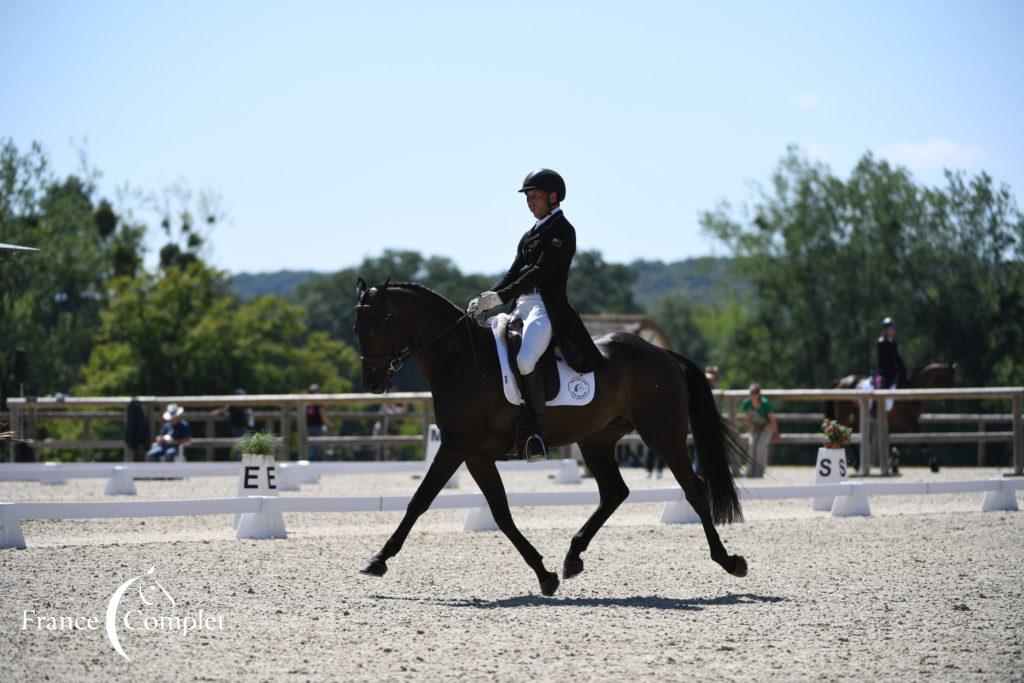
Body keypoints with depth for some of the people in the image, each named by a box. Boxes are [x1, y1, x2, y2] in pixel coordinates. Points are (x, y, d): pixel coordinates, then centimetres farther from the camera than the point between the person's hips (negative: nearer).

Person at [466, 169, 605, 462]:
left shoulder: (562, 231, -6)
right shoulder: (532, 234, 22)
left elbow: (539, 273, -16)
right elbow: (515, 272, 18)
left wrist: (499, 297, -21)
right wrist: (486, 298, 0)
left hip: (547, 308, -10)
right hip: (522, 307, 10)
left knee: (524, 361, -34)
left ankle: (537, 432, -27)